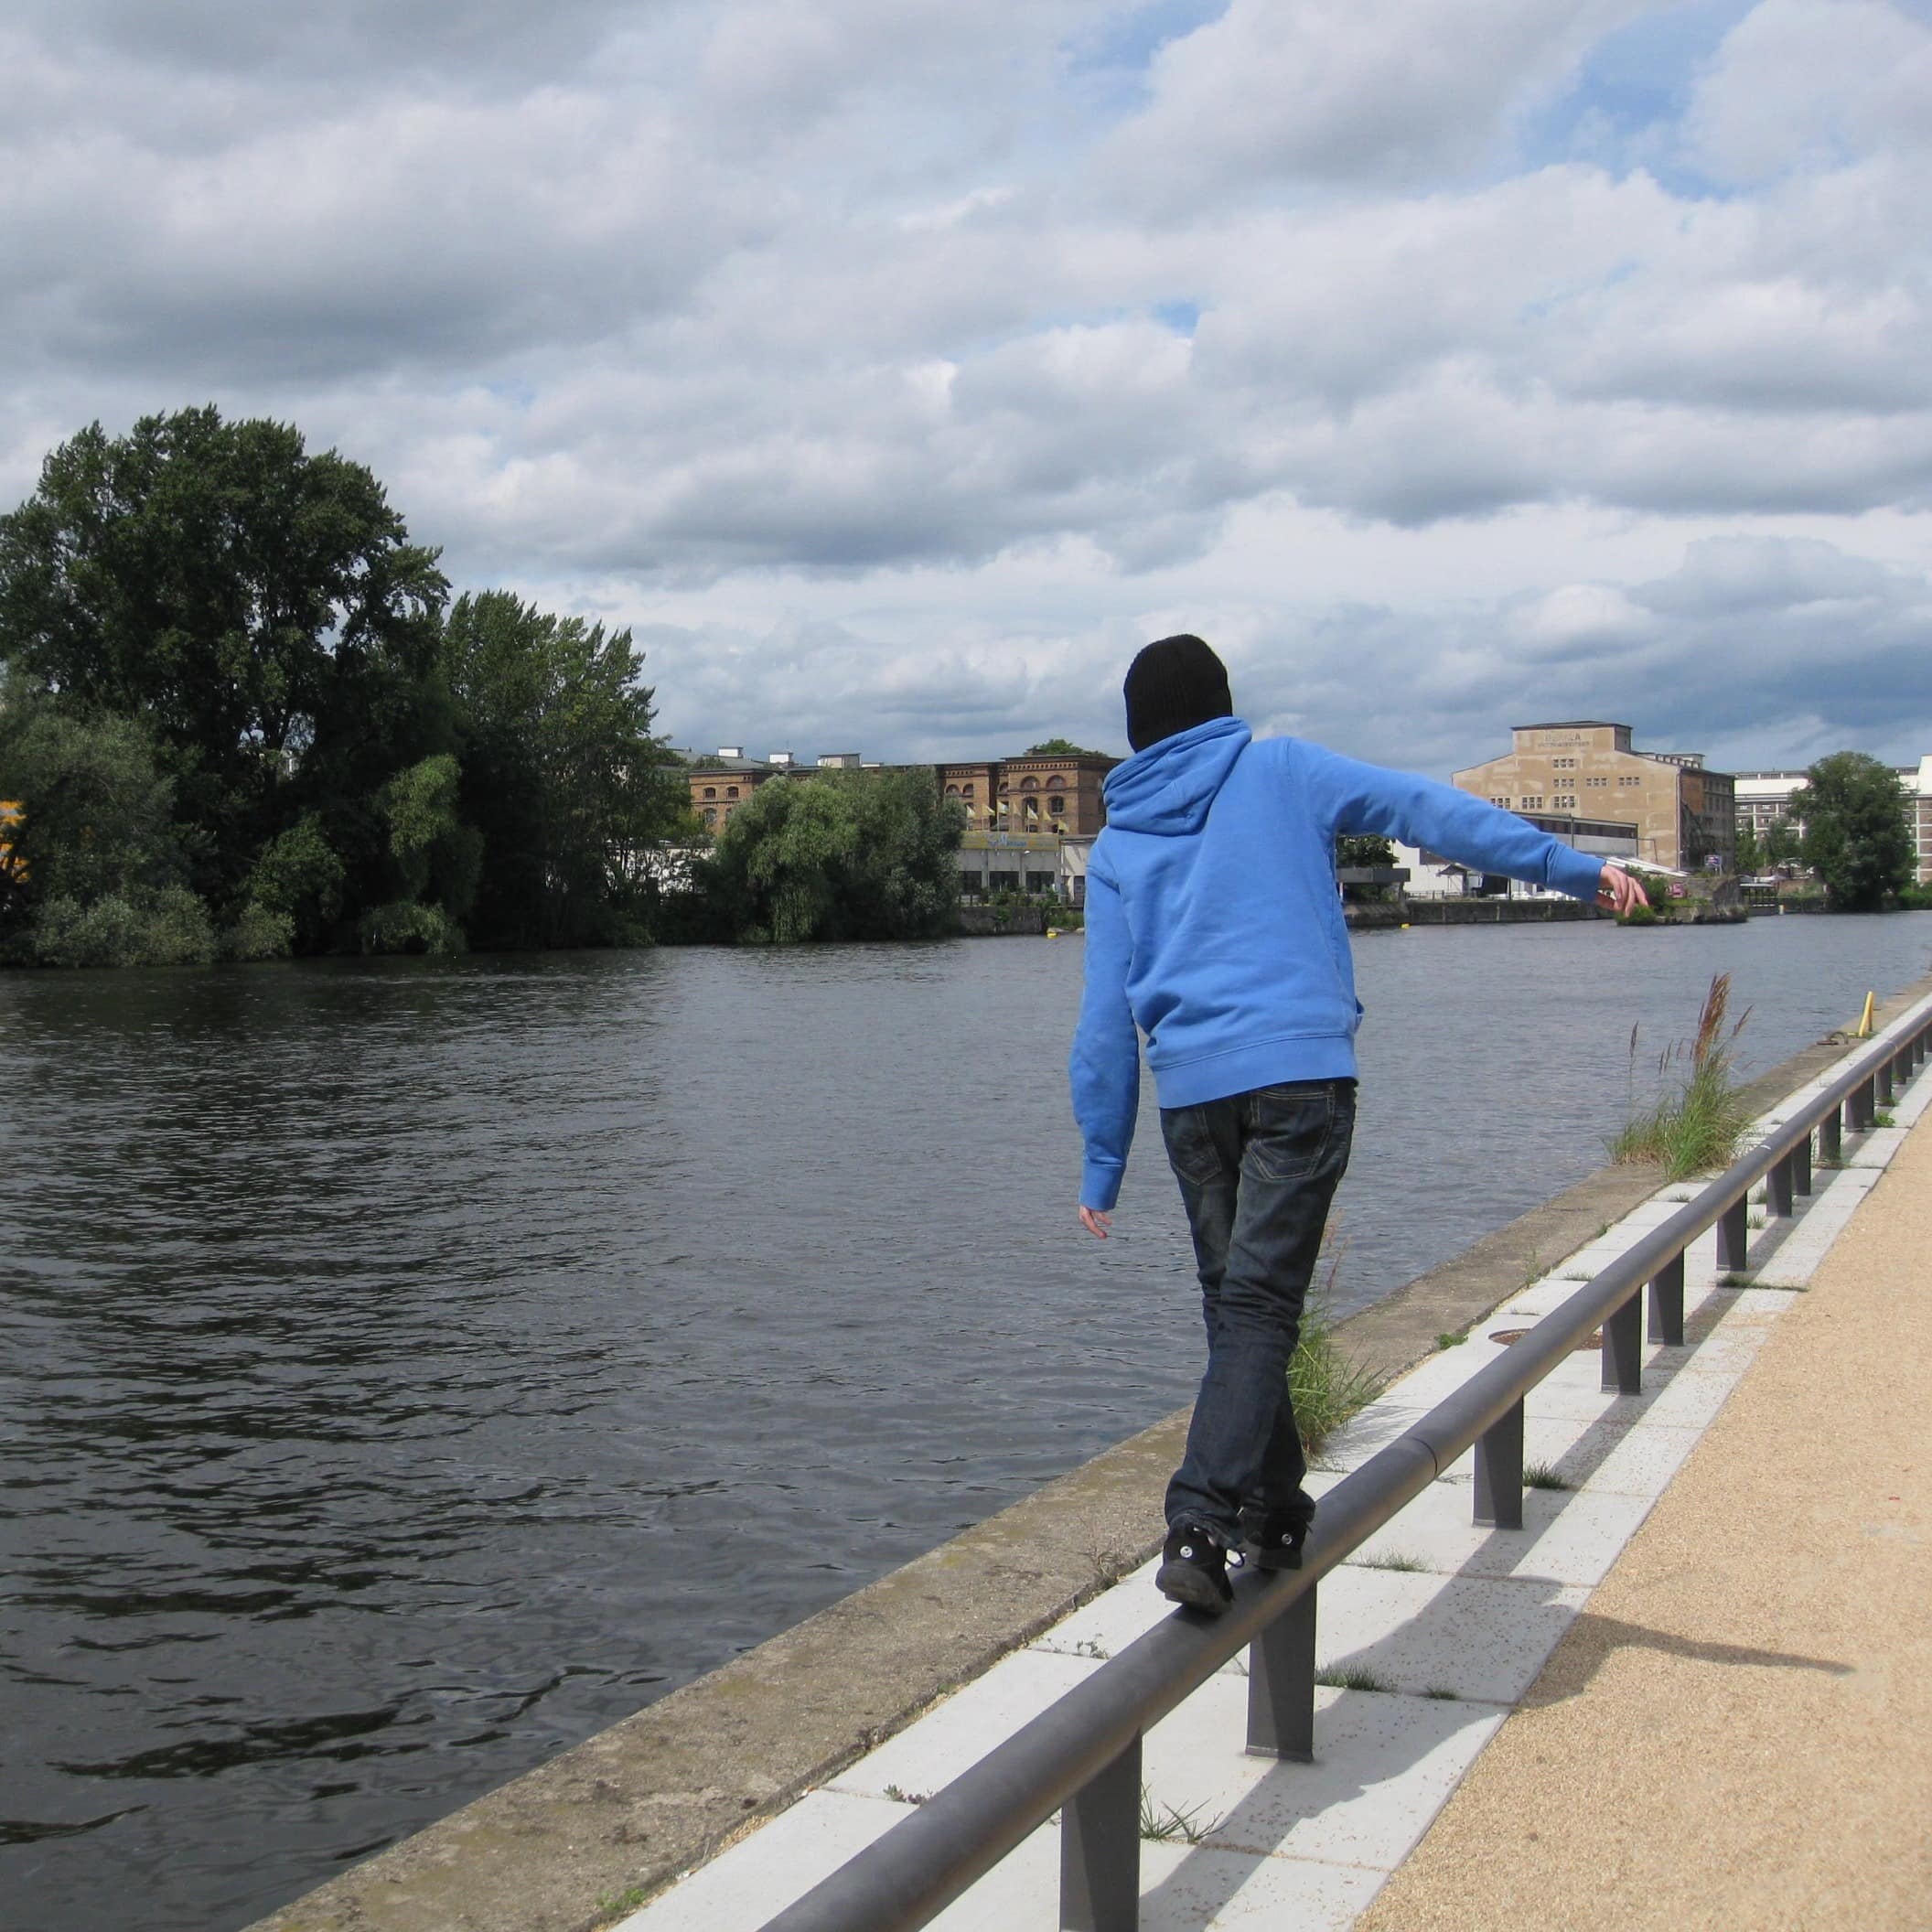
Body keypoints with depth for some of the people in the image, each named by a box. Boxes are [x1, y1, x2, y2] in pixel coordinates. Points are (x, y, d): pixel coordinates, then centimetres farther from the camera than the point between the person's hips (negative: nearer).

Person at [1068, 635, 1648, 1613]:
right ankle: (1198, 1523, -22)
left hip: (1190, 1095, 3)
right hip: (1300, 1074, -3)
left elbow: (1105, 1017, 13)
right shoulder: (1279, 771, 11)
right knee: (1260, 1307, -9)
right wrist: (1570, 867, 2)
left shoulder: (1117, 846, 16)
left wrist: (1102, 1165, 15)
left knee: (1233, 1306, 16)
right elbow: (1424, 808, 2)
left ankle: (1274, 1511, 20)